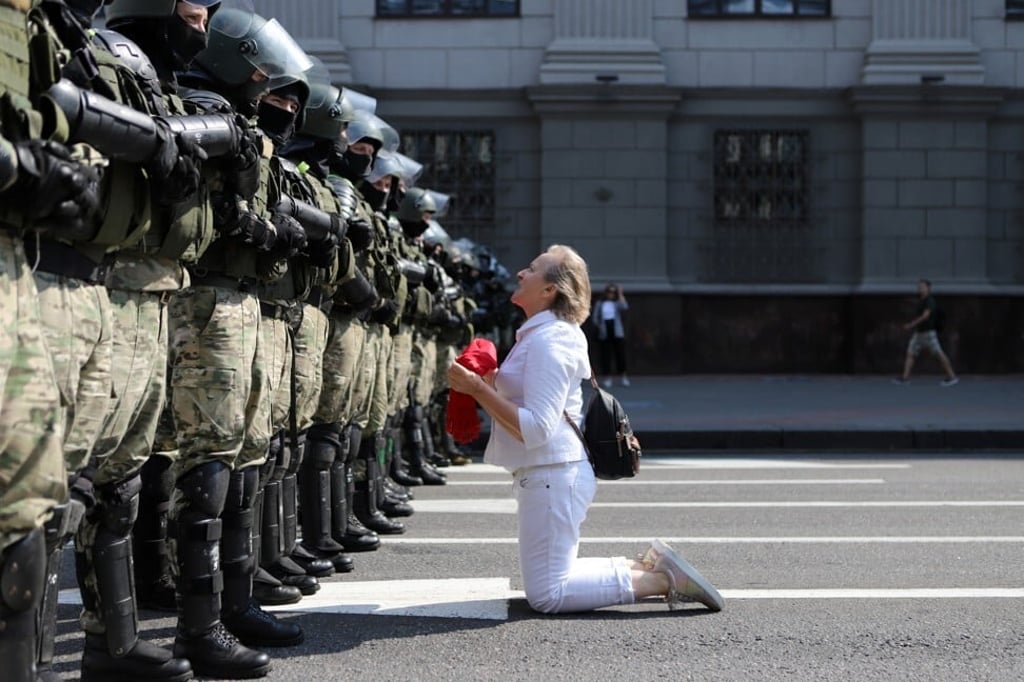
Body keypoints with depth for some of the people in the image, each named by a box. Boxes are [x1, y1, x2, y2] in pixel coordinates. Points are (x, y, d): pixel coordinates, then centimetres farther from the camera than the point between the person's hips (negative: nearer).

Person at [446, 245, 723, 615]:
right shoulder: (539, 334, 15)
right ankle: (645, 567, 13)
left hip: (553, 472, -11)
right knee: (554, 579, 17)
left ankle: (663, 579, -8)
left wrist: (479, 390, -24)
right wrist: (485, 385, 11)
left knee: (546, 595, -8)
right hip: (551, 472, 11)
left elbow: (536, 428, -25)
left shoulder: (548, 341, -18)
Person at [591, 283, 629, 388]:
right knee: (606, 355, -1)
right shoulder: (599, 304, 10)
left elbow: (625, 307, -14)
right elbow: (595, 317, 10)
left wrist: (620, 294, -9)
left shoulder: (617, 303, 7)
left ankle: (623, 377, 10)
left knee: (620, 353, 0)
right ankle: (607, 378, 5)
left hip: (617, 332, 0)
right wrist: (599, 326, -7)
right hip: (604, 333, 0)